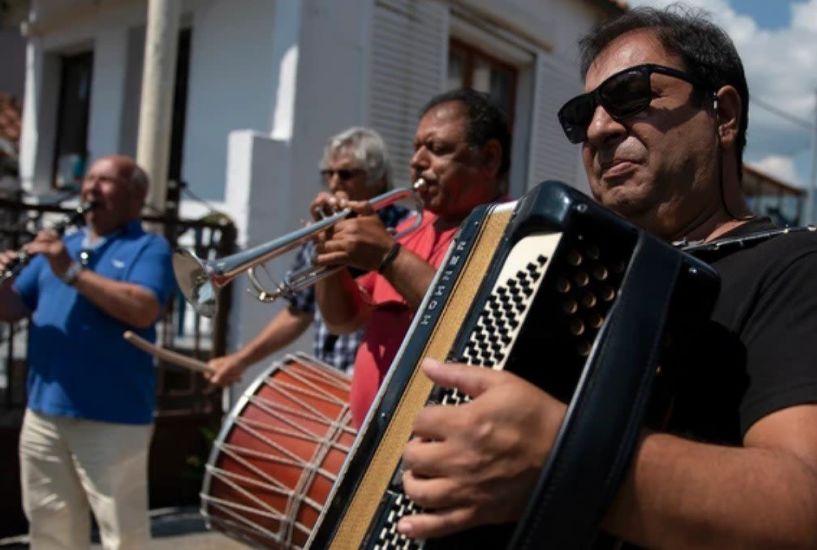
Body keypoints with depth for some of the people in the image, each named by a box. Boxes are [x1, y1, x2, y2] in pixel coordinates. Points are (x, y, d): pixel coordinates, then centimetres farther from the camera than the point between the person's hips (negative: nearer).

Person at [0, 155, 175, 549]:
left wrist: (73, 272, -21)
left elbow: (145, 310, -20)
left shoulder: (149, 247, -2)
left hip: (114, 419, -6)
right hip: (43, 414, 6)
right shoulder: (58, 246, 17)